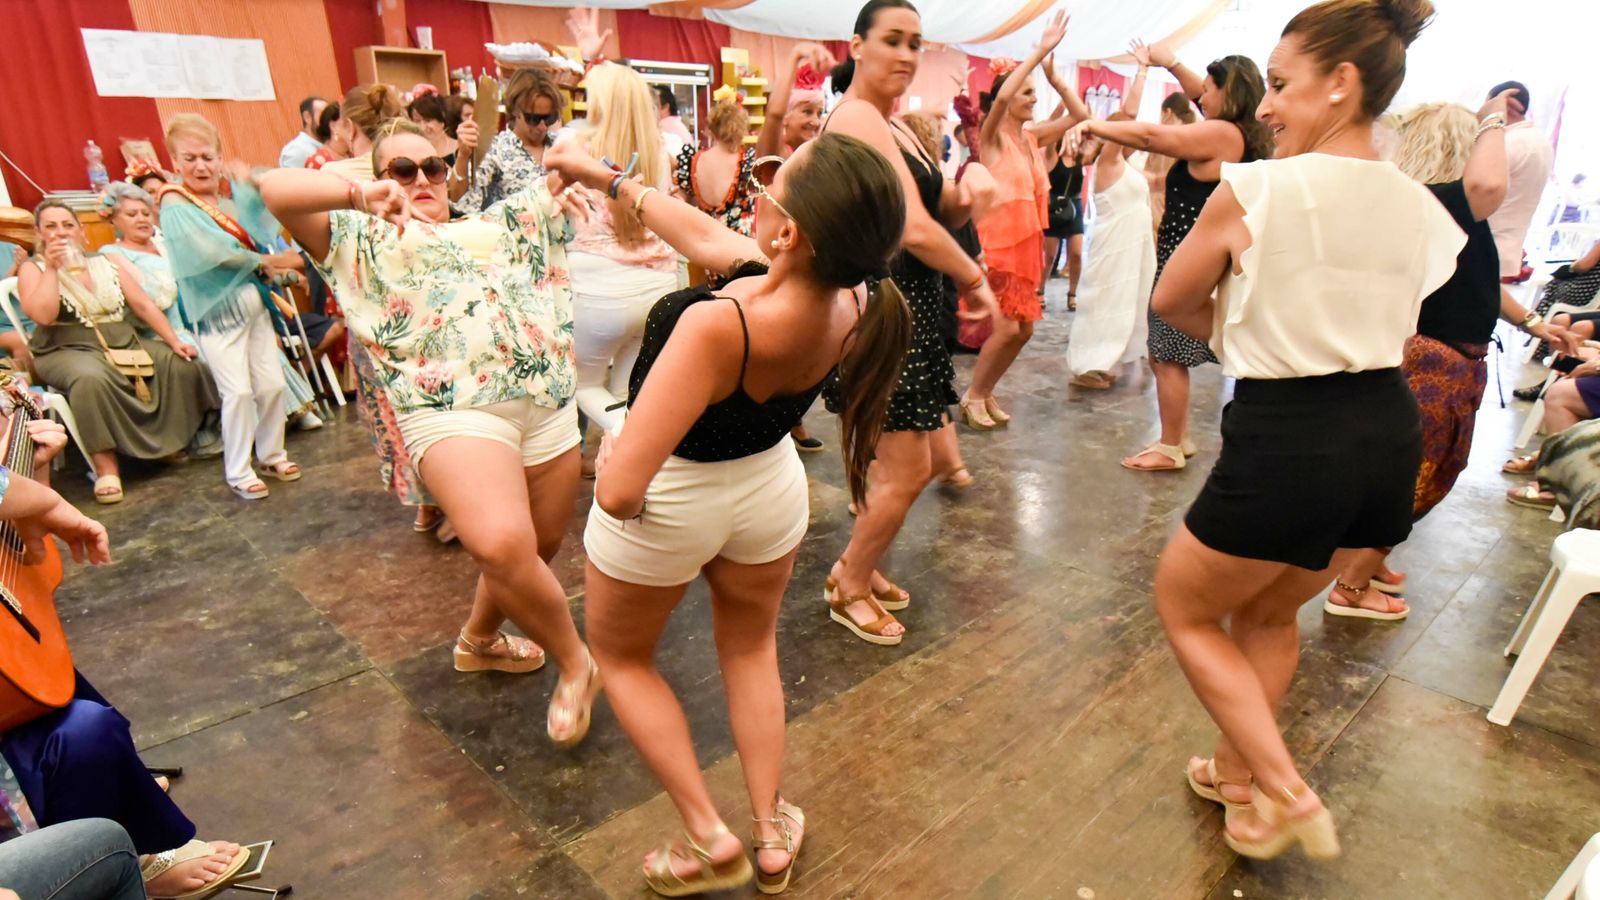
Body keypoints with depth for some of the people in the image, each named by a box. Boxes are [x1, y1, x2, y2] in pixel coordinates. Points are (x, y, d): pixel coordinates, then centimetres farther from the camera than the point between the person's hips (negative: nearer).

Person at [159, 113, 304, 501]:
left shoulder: (230, 194, 10)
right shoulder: (175, 204, -6)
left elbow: (263, 232, -5)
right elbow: (212, 251, -19)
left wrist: (247, 188, -13)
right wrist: (262, 262, -15)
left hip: (253, 301, 6)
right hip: (217, 309, -6)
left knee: (272, 384, 8)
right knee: (238, 390, -8)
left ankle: (272, 455, 24)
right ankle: (237, 472, 4)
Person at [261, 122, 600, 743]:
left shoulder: (499, 224, 27)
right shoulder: (362, 239, 18)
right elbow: (273, 189, 7)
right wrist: (359, 196, -1)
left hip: (546, 403, 5)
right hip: (453, 409, -5)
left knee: (538, 549, 13)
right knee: (503, 546, -27)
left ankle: (479, 640, 43)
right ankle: (577, 662, -2)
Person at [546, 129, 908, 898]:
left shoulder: (720, 325, -38)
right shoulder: (847, 303, -17)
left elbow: (620, 488, -38)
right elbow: (711, 238, -2)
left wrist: (623, 499, -14)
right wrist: (613, 182, 7)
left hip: (666, 503, -5)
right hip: (769, 489, 5)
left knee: (623, 656, 24)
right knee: (750, 650, 28)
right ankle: (774, 835, 35)